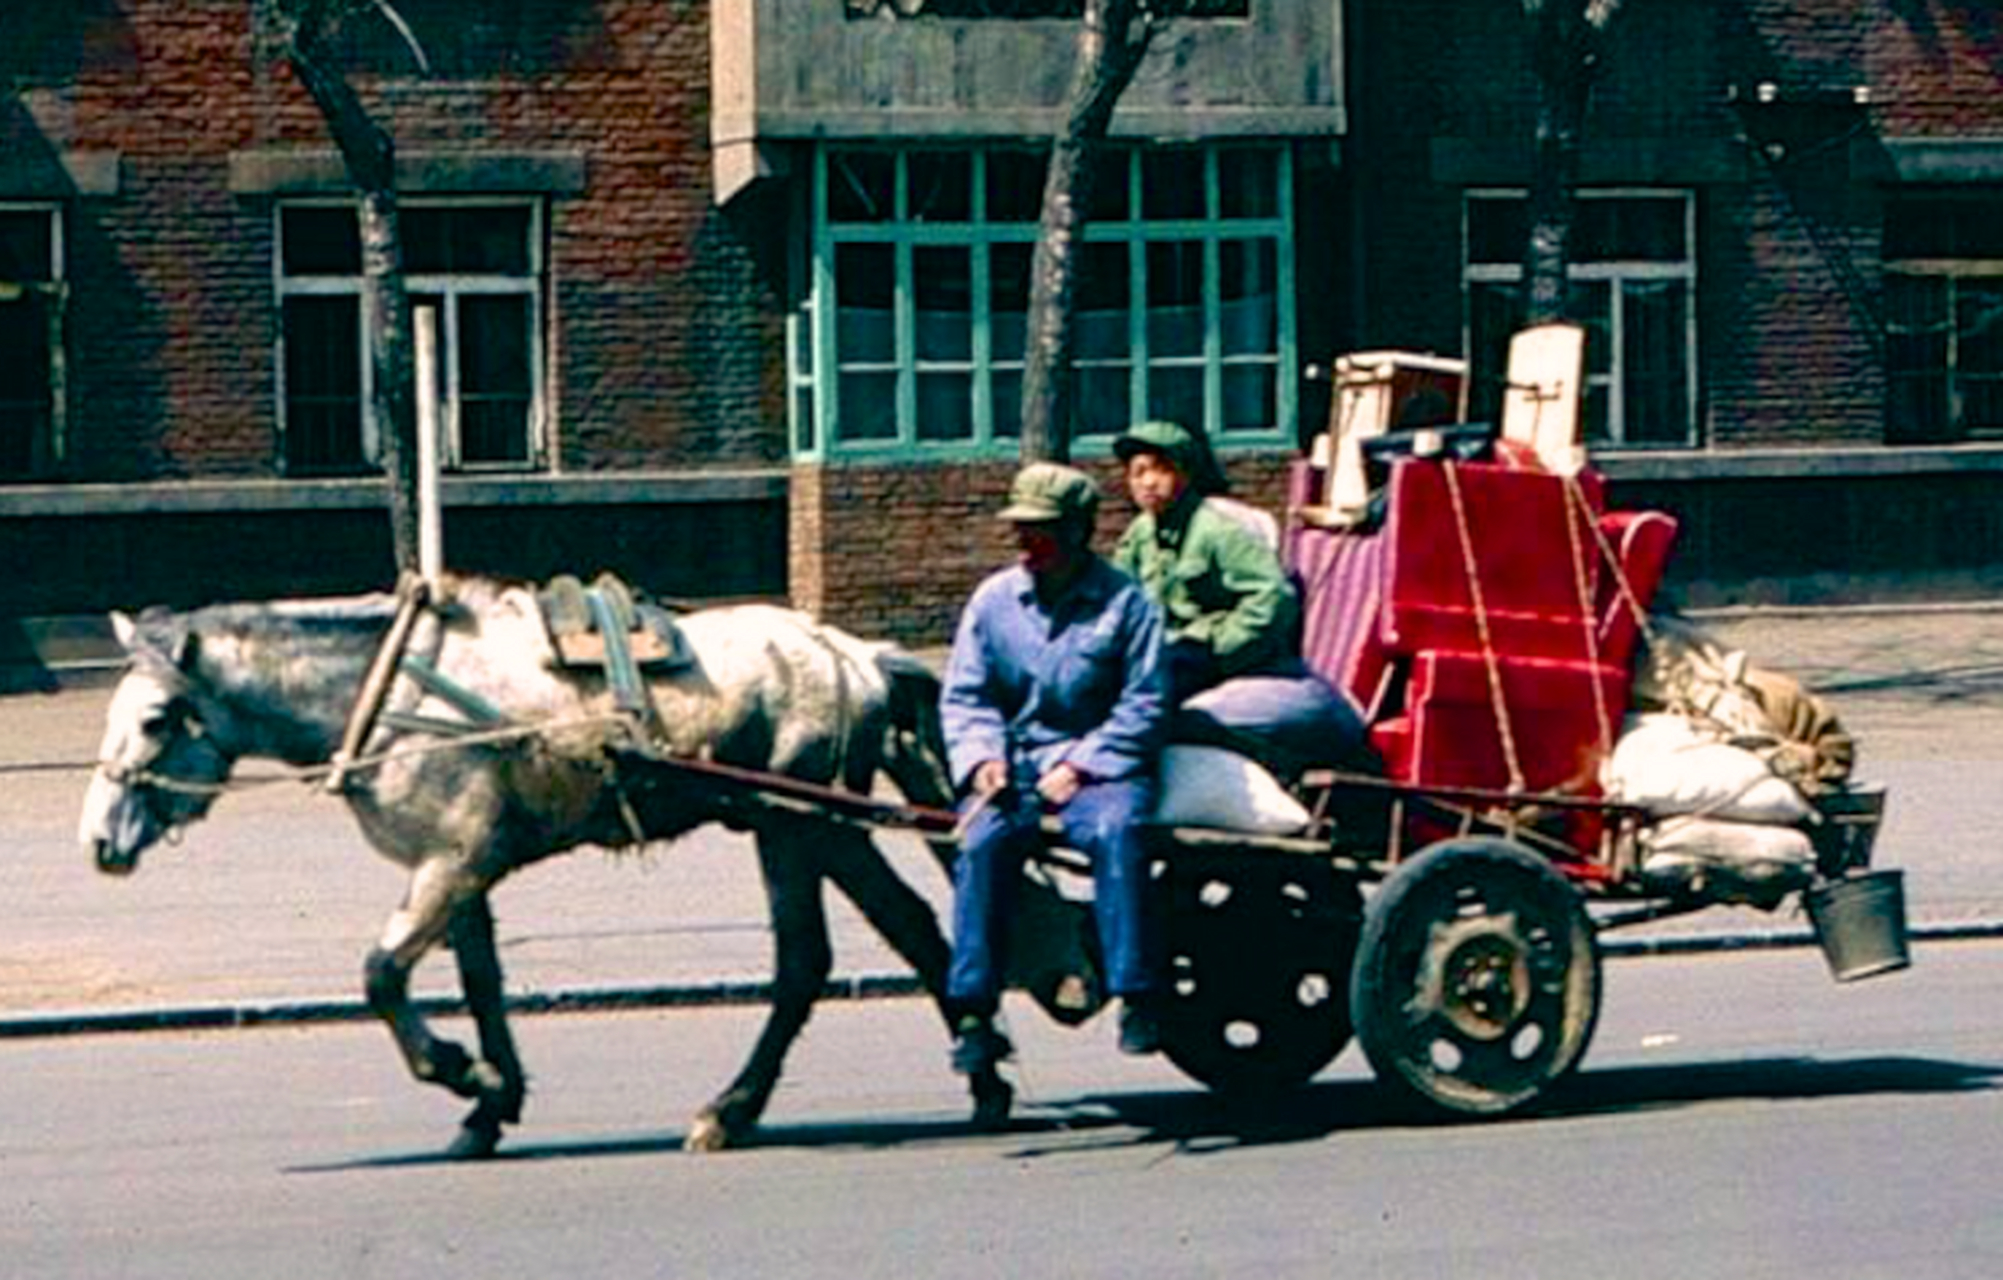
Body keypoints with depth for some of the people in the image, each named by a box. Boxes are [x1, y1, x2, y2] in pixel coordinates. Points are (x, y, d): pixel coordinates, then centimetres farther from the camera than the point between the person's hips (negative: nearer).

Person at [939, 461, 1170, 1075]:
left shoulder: (1124, 603, 0)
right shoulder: (994, 599, 11)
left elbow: (1144, 704, -3)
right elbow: (963, 694, 11)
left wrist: (1080, 765, -13)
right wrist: (982, 756, -8)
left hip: (1097, 765, -2)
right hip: (1011, 767, 2)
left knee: (1117, 831, -34)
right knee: (983, 841, -27)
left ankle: (1136, 999, -29)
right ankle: (973, 1013, -25)